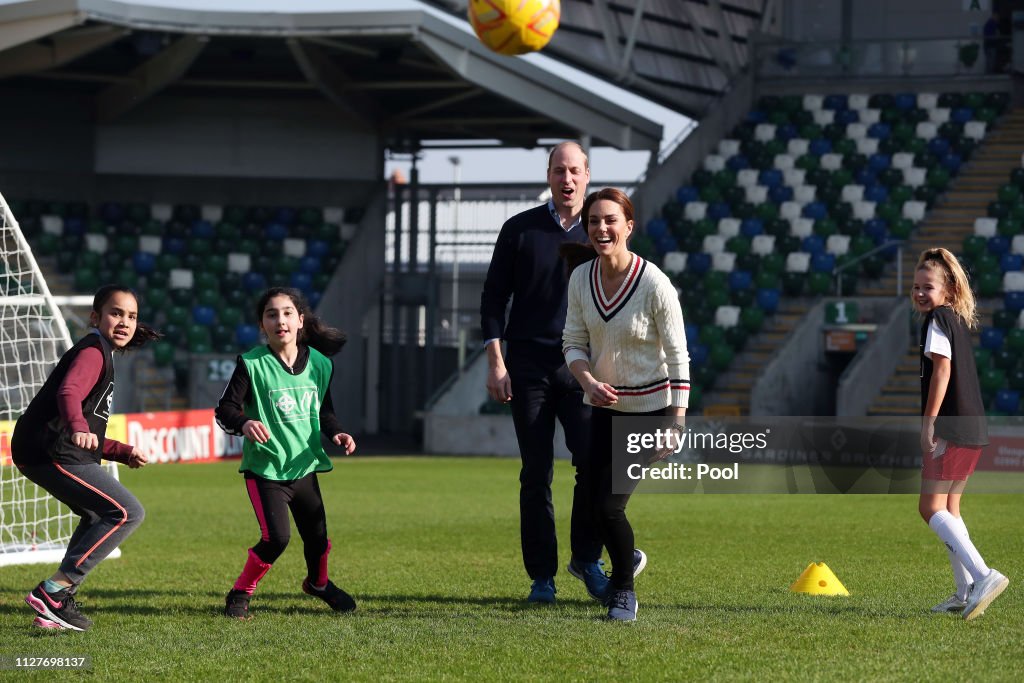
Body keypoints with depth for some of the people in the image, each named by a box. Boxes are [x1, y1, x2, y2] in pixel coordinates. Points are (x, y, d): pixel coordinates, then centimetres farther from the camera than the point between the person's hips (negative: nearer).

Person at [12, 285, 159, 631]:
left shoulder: (101, 355, 25)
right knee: (127, 512, -15)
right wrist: (78, 428, -48)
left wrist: (124, 453, 23)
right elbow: (68, 392, -30)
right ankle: (53, 591, -16)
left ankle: (61, 602, 26)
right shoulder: (93, 352, -7)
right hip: (51, 455, -11)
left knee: (98, 516, 30)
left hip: (56, 452, 11)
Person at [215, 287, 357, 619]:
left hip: (304, 465, 5)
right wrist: (244, 423, -34)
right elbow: (224, 409, -13)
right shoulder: (251, 364, -11)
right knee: (276, 536, -18)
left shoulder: (319, 364, 2)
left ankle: (318, 582, 46)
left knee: (317, 535, 13)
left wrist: (335, 433, -3)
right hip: (265, 467, -5)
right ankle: (240, 594, 4)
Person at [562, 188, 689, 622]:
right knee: (595, 500, 11)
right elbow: (573, 342, 3)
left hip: (649, 408, -5)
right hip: (604, 404, 5)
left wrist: (677, 423, -16)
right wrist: (590, 381, -17)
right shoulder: (581, 279, -6)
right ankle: (627, 558, 44)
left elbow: (678, 357, -15)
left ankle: (624, 590, 12)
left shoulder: (655, 284, -21)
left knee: (609, 505, -13)